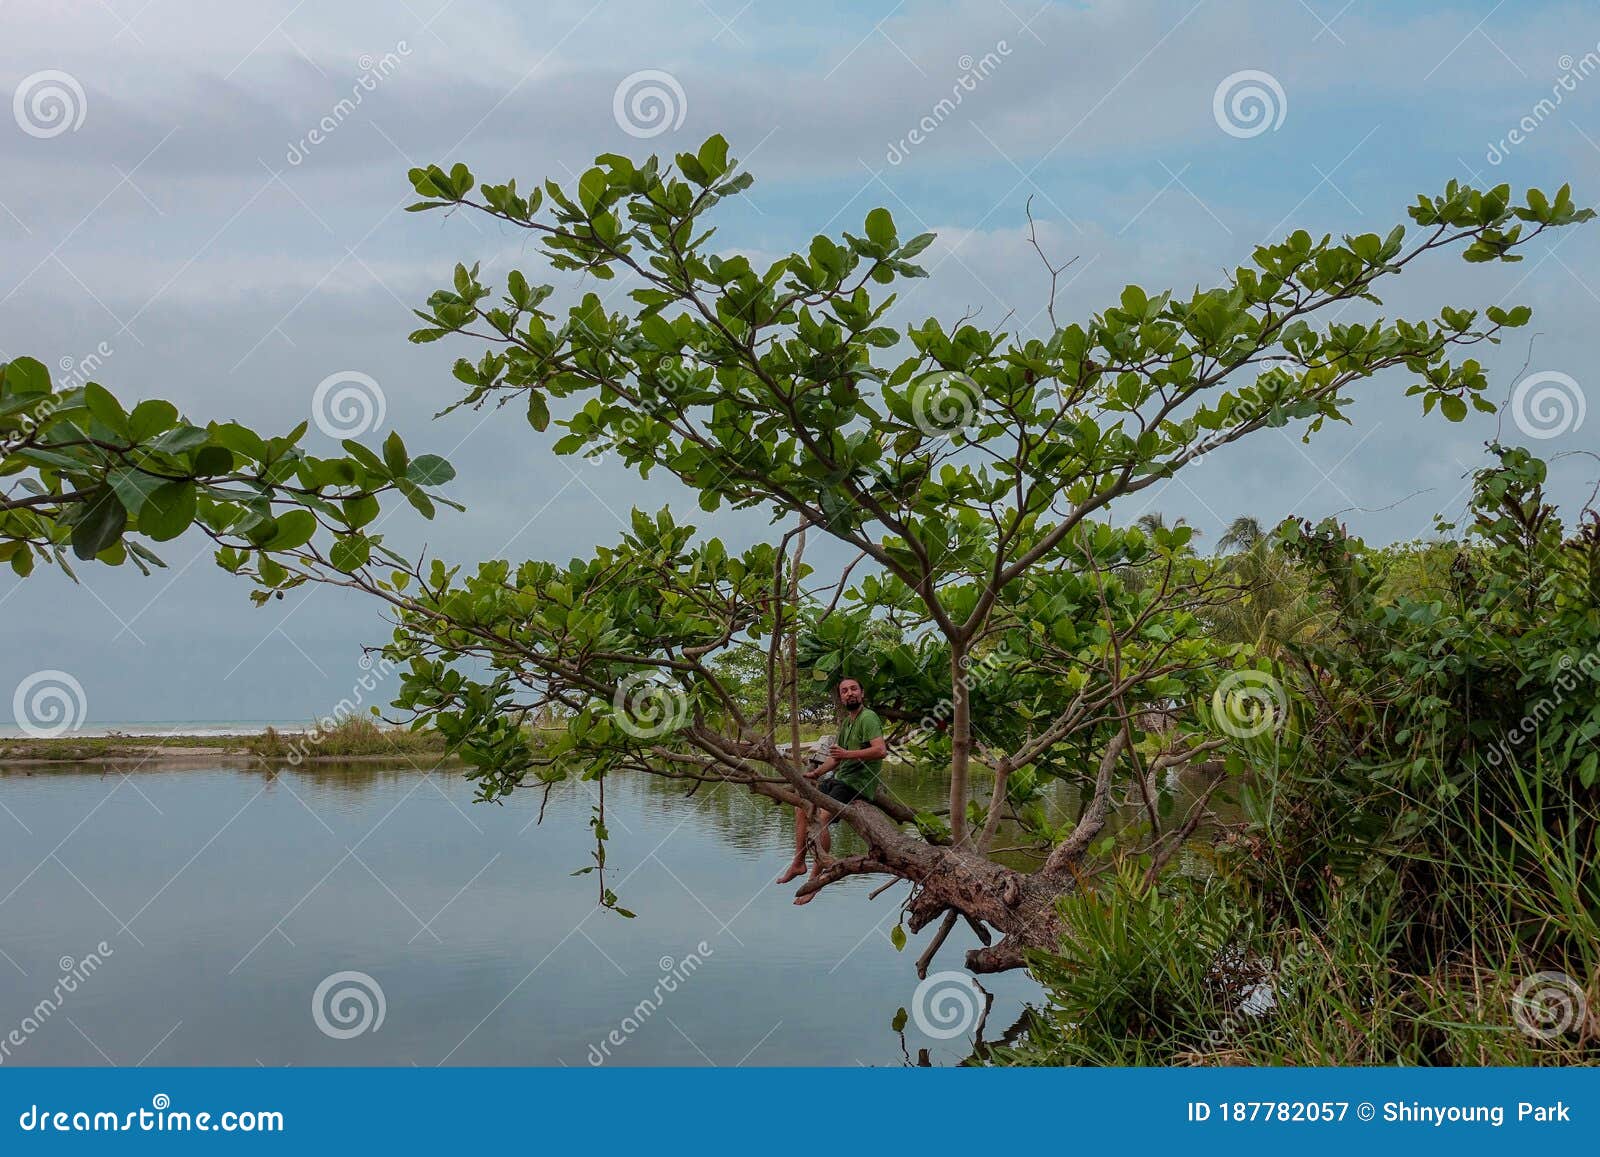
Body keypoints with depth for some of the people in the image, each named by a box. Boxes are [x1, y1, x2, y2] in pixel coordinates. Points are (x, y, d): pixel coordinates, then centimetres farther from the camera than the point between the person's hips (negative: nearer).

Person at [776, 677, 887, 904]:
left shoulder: (868, 718, -12)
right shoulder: (846, 722, 17)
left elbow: (881, 750, -26)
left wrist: (848, 754, -27)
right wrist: (815, 773, 16)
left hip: (858, 783, -10)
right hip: (839, 778, 10)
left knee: (821, 816, -26)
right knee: (802, 807, 13)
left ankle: (815, 877, -20)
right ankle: (798, 862, 18)